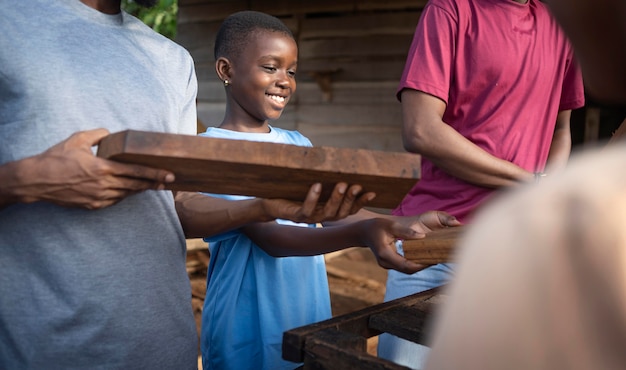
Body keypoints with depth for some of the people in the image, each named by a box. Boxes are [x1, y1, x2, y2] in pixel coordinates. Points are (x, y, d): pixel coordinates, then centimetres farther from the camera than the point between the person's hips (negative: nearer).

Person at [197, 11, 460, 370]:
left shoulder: (298, 145, 8)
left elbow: (333, 210, 2)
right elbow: (269, 237, -23)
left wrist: (408, 223, -11)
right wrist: (361, 233, -37)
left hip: (309, 322, 6)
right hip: (247, 337, -6)